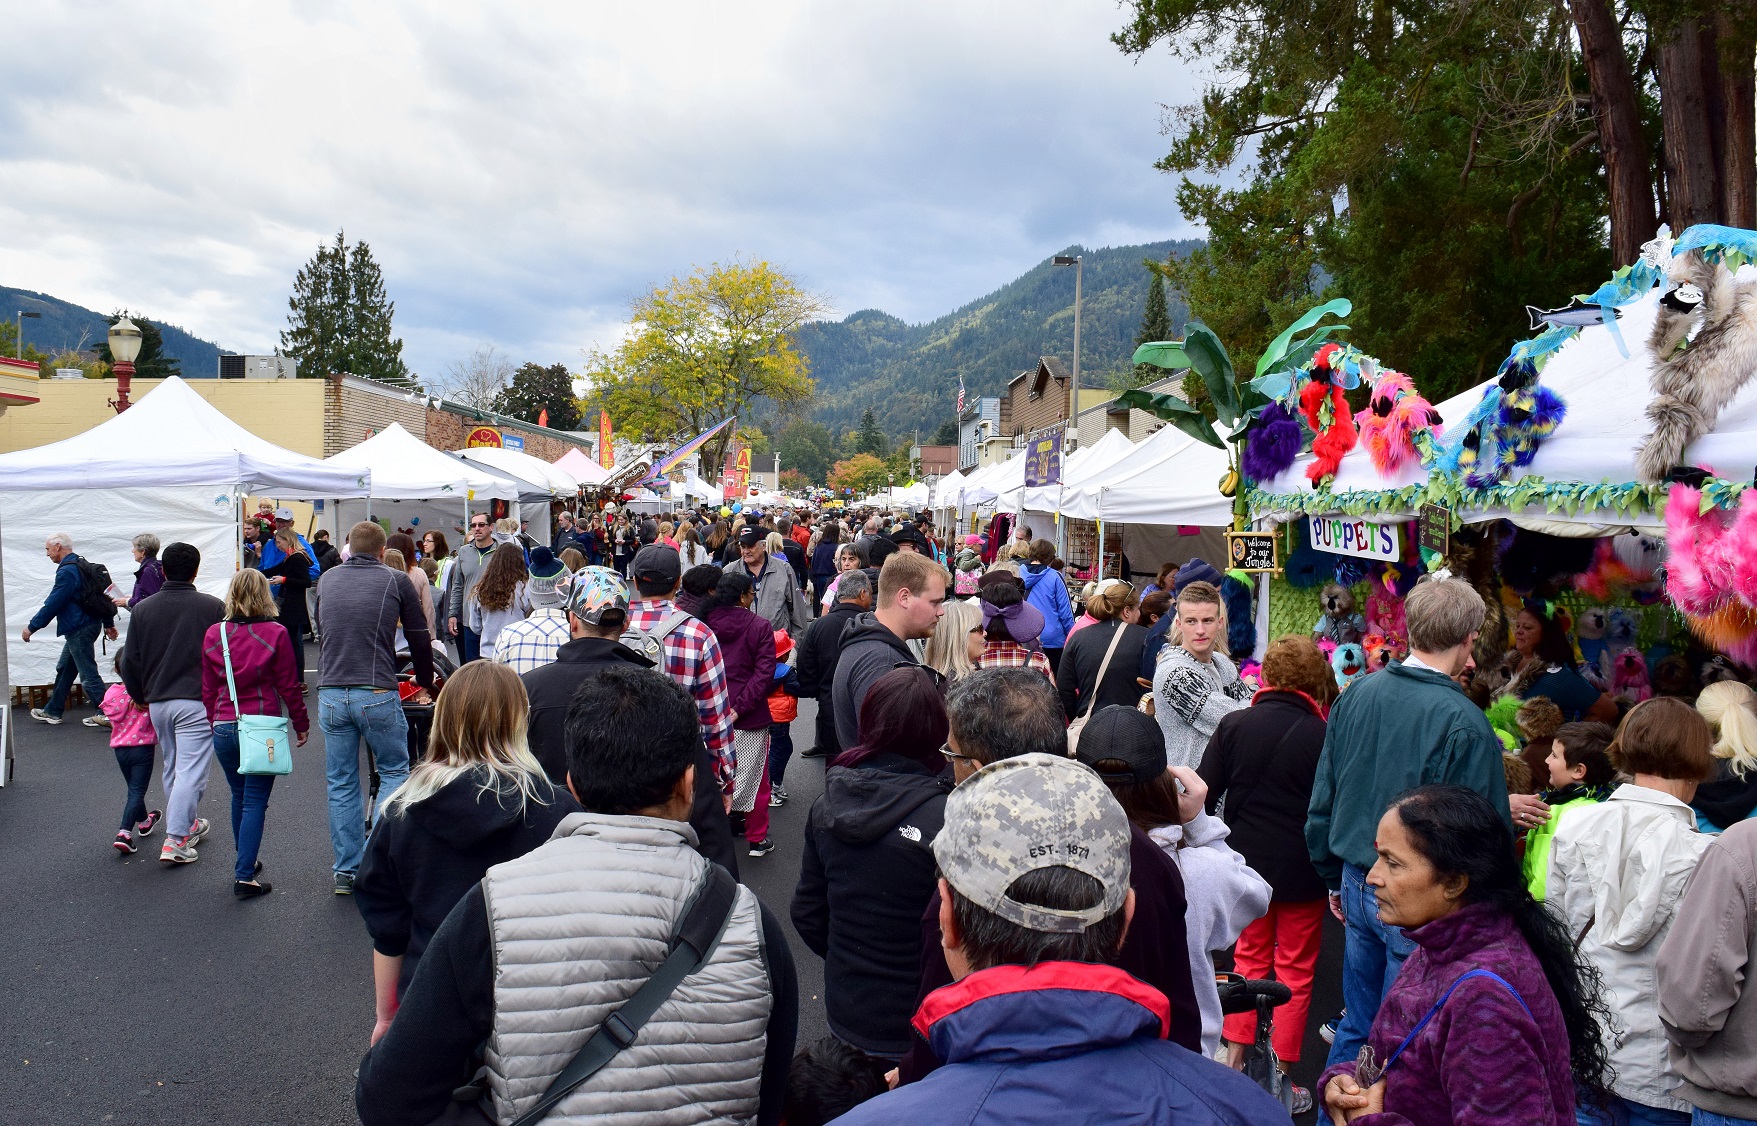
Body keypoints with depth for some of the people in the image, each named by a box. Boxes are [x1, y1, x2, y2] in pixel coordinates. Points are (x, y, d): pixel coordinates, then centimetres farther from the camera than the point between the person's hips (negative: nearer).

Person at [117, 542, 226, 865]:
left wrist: (141, 697, 21)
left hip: (157, 702, 5)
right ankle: (175, 840, -9)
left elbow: (129, 662, 8)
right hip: (197, 702, -5)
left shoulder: (143, 609, 5)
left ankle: (186, 825, 32)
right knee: (191, 771, -4)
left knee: (170, 768, 20)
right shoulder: (212, 607, -7)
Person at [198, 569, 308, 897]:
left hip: (224, 729, 4)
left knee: (239, 797, 20)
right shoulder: (275, 634, -9)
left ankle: (244, 862, 34)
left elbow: (208, 690, 9)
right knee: (255, 802, 0)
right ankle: (244, 876, -3)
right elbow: (289, 686, -4)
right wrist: (301, 724, 7)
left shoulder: (213, 635, 2)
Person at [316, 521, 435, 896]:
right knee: (394, 772, 12)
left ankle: (346, 871, 14)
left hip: (330, 693, 4)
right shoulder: (396, 581, 1)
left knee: (341, 784, 10)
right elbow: (419, 638, 7)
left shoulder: (326, 580, 13)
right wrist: (425, 685, 22)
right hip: (377, 694, -3)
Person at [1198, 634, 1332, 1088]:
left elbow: (1203, 793, -4)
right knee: (1295, 970, 13)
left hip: (1248, 863, 2)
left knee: (1250, 957, 21)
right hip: (1302, 871, -2)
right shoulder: (1322, 736, -16)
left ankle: (1233, 1058, 24)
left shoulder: (1234, 724, -8)